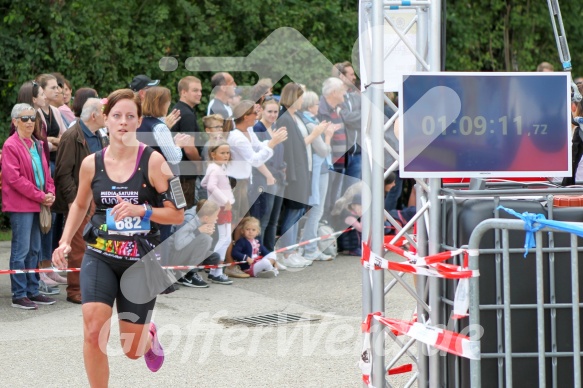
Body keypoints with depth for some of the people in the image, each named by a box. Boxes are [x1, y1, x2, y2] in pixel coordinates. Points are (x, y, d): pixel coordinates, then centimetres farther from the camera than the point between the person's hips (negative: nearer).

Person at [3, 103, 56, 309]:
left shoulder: (37, 145, 14)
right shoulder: (10, 145, -10)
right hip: (21, 205, -8)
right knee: (21, 250, -5)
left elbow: (45, 171, 20)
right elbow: (14, 178, -16)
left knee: (34, 250, 12)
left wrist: (50, 193, 1)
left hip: (38, 205, 8)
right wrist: (40, 196, -15)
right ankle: (19, 295, -1)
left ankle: (32, 291, 18)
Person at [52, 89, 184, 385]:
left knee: (132, 349, 8)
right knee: (93, 331, -20)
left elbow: (177, 215, -7)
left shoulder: (153, 162, -9)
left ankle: (148, 336, 47)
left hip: (141, 260, -2)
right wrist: (65, 242, 7)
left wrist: (139, 210, -22)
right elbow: (80, 205, 20)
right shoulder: (91, 164, 1)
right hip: (99, 257, 2)